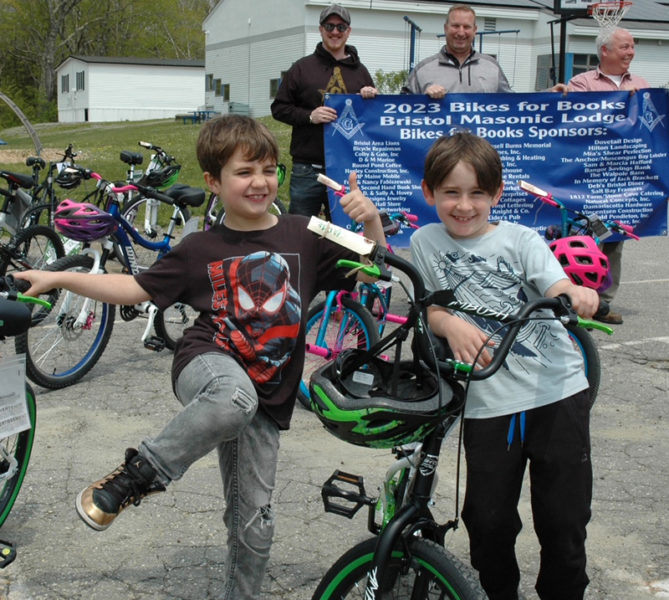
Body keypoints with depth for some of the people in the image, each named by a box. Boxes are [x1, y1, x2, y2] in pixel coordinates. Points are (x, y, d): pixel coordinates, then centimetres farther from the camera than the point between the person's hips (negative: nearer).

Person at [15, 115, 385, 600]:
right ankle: (137, 476, -23)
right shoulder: (201, 250, 2)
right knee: (235, 397, -41)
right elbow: (137, 288, 10)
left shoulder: (304, 238, 2)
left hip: (266, 396, 2)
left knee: (254, 523, 6)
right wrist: (59, 279, 7)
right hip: (208, 365, -2)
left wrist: (371, 222, -16)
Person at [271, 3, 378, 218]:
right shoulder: (302, 68, 5)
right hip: (308, 170, -2)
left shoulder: (359, 71, 13)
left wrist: (372, 98, -3)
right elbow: (279, 108, 4)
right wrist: (309, 116, -12)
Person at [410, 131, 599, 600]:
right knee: (488, 521, 2)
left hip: (557, 391, -1)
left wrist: (577, 295, -34)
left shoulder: (522, 240, 3)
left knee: (564, 520, 3)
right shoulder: (426, 242, 7)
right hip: (489, 404, 1)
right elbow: (430, 308, 9)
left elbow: (557, 288, -11)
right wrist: (452, 324, -14)